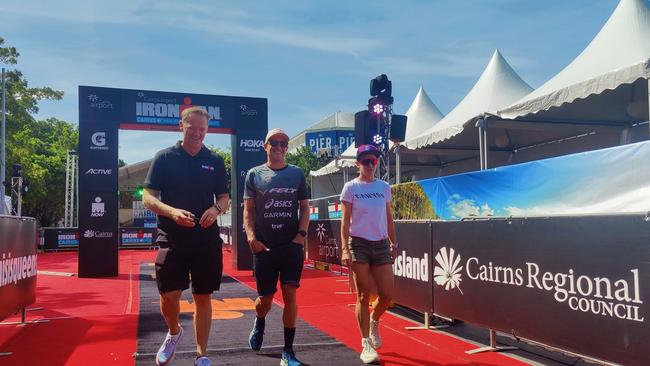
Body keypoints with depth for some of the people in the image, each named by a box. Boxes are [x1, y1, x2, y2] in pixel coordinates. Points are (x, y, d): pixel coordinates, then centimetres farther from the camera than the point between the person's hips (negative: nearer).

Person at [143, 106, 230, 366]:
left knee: (203, 297, 7)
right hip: (172, 238, -1)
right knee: (168, 295, -5)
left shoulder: (215, 161, 8)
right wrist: (172, 212, -20)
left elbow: (224, 197, 13)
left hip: (207, 239, 2)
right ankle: (173, 332, 29)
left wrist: (216, 209, -11)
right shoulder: (165, 157, 2)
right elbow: (148, 198, -1)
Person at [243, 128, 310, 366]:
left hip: (292, 245, 0)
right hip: (264, 246, 0)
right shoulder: (255, 174, 5)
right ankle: (259, 323, 44)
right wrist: (251, 236, -11)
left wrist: (301, 234, -5)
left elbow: (304, 208, 8)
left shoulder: (297, 174, 7)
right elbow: (248, 210, 3)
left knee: (290, 294, -5)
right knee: (266, 297, 8)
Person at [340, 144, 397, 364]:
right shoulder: (351, 187, -1)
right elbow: (345, 220, -5)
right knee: (363, 295, -1)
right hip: (359, 244, -3)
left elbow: (389, 218, 15)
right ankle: (366, 345, 9)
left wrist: (393, 243, 10)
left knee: (387, 294, 0)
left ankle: (374, 322, 32)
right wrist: (345, 249, -13)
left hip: (381, 245, 4)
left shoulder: (384, 187, 10)